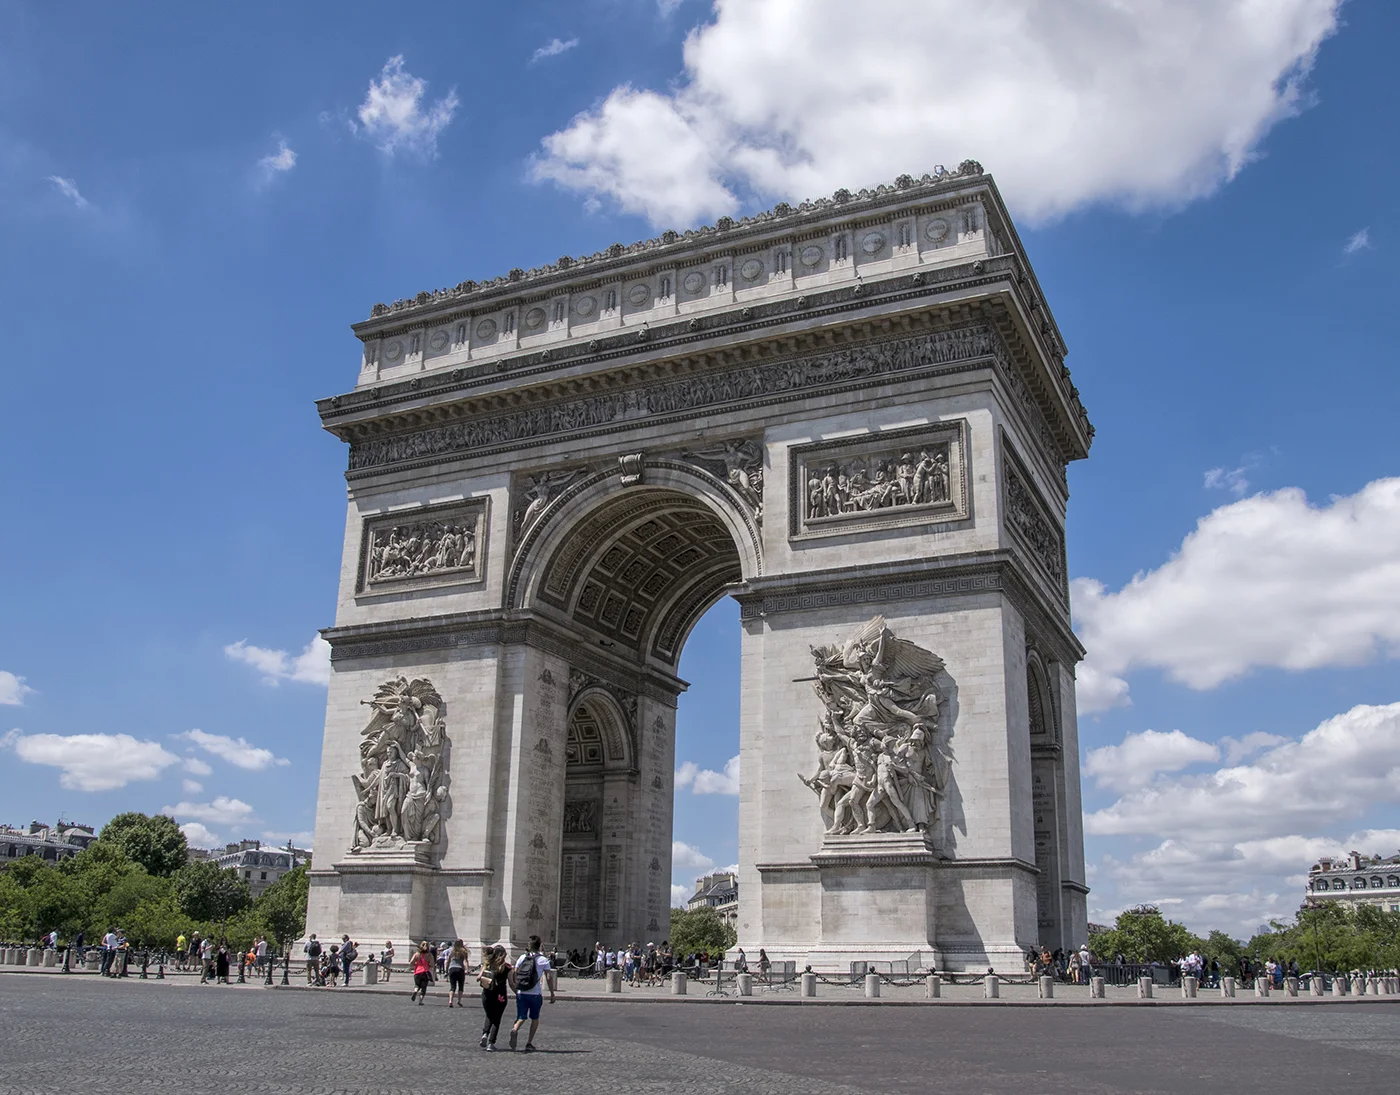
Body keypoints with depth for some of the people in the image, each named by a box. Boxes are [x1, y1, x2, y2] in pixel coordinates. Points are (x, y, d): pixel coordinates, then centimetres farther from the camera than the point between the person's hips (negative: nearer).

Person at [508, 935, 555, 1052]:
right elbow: (548, 978, -6)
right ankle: (529, 1043, 11)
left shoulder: (522, 957, 6)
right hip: (535, 994, -2)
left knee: (521, 1017, 8)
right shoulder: (543, 960, -1)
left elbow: (514, 974, 5)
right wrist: (552, 994, 0)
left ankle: (515, 1030, -24)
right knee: (535, 1018, 16)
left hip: (521, 993, 2)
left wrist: (516, 989, 16)